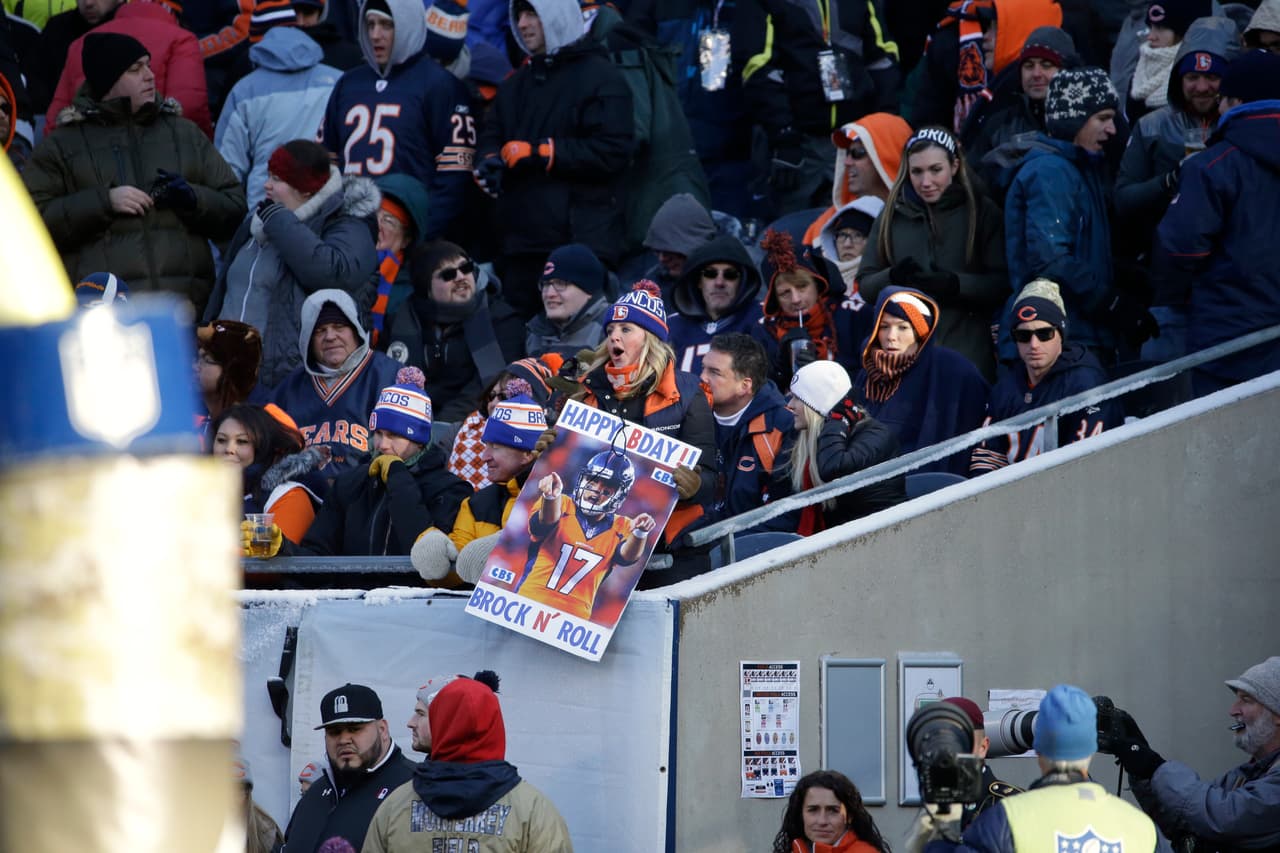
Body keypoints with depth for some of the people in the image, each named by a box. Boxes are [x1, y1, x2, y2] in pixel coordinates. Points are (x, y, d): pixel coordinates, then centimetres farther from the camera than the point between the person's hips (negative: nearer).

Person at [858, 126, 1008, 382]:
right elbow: (865, 285, 13)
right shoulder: (893, 214, 14)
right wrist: (893, 277, -9)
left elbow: (1003, 284, -2)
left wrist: (955, 283, -18)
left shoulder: (982, 211, 5)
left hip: (967, 352, -2)